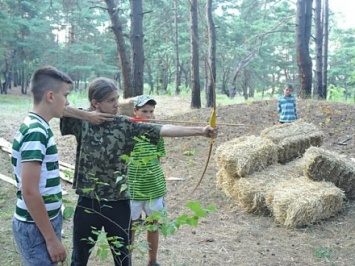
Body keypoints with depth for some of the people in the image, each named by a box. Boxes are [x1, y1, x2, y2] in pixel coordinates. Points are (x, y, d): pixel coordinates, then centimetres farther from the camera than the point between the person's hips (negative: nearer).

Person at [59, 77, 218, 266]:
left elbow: (163, 130, -15)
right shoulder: (82, 121, -3)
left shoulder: (126, 125, -6)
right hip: (87, 203, 1)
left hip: (117, 205, 0)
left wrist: (200, 130, -24)